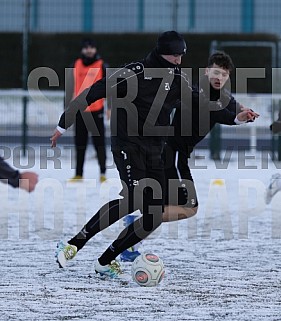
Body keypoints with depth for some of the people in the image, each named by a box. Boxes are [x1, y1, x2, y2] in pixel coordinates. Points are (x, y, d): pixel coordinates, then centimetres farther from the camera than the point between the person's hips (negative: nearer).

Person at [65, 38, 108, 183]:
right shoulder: (76, 65, 8)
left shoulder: (102, 66, -2)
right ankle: (78, 174, 14)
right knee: (80, 143, 8)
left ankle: (103, 172, 3)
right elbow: (70, 88, 13)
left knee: (99, 142, -3)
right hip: (80, 110, 3)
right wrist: (67, 108, 11)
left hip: (96, 110, -3)